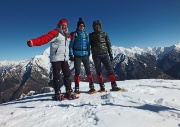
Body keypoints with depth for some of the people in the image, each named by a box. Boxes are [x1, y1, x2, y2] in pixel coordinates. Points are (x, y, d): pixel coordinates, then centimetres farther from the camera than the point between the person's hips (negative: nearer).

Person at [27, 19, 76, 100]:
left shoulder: (68, 36, 18)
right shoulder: (55, 33, -4)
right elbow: (44, 38, -16)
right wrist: (33, 42, -29)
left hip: (64, 58, 7)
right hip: (56, 58, -6)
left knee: (67, 74, 6)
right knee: (57, 76, -2)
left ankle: (69, 92, 16)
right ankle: (57, 93, 9)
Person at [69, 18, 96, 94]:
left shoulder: (86, 34, 12)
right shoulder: (74, 34, 4)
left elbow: (88, 44, 14)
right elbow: (71, 45, 2)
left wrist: (88, 53, 8)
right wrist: (71, 55, -5)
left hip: (85, 55, 2)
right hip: (77, 55, -2)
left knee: (88, 70, -3)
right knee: (77, 71, -1)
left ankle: (92, 87, 3)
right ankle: (77, 89, 7)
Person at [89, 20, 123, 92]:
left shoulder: (104, 34, 13)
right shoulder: (91, 35, 10)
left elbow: (109, 45, 13)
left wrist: (110, 54, 8)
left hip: (104, 54, 1)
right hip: (96, 55, 0)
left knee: (110, 69, -7)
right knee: (98, 71, 0)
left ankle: (114, 86, -4)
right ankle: (102, 87, 6)